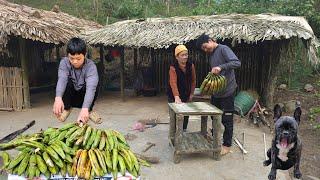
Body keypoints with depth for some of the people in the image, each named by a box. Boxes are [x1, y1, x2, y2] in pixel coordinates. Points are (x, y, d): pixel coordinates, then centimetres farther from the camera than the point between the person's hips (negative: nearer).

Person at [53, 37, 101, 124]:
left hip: (84, 98, -1)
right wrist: (58, 98, -56)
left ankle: (89, 110, -8)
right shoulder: (64, 62, -18)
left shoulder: (91, 66, -25)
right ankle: (66, 108, -6)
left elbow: (91, 87, -40)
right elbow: (61, 79, -35)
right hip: (69, 97, 1)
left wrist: (85, 109, -55)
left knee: (94, 85, -30)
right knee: (67, 82, -28)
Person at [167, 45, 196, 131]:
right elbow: (173, 83, -32)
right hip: (174, 96, -4)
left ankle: (184, 130, 31)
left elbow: (193, 80, 2)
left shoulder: (191, 65, -7)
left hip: (186, 95, 5)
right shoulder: (173, 67, -21)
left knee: (186, 114, 12)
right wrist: (176, 97, -43)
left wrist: (191, 93, 2)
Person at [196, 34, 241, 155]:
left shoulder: (223, 49, -10)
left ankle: (227, 145, 15)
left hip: (227, 91, -8)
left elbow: (237, 63, -22)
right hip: (215, 92, 8)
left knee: (227, 120, 2)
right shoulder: (210, 54, 14)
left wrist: (221, 67, -32)